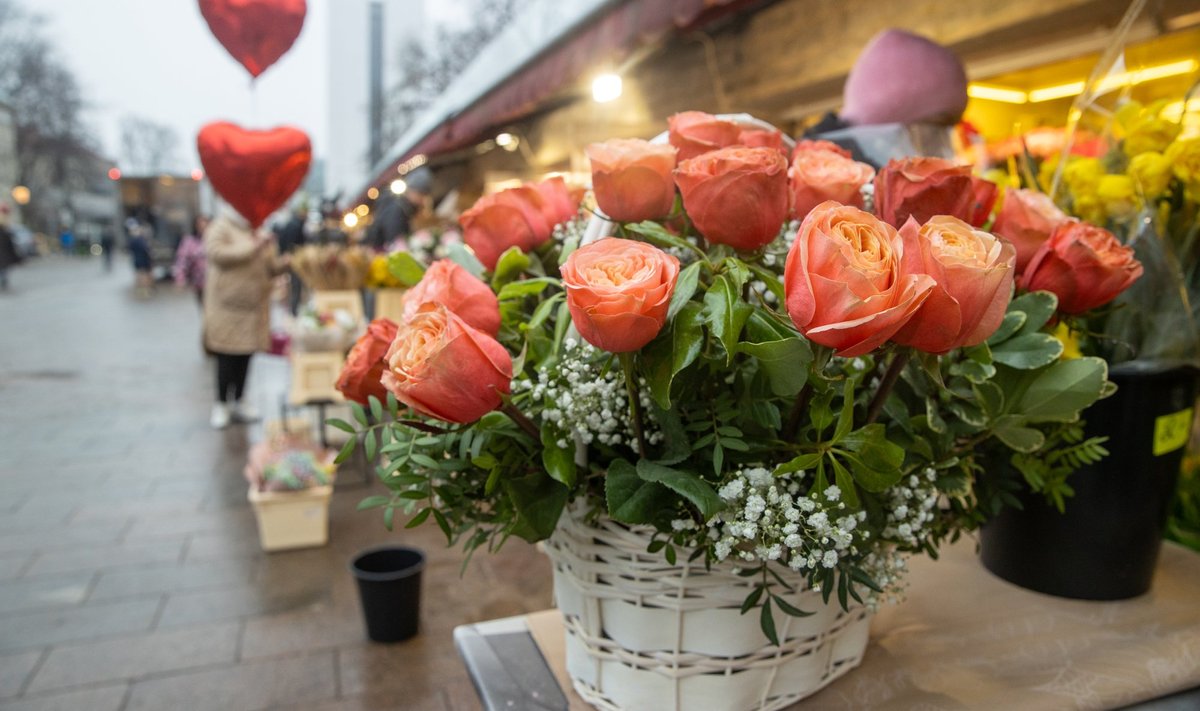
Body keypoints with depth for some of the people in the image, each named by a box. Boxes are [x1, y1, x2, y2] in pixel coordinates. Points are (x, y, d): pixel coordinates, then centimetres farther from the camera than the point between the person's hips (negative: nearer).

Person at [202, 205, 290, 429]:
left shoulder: (258, 232, 16)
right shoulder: (220, 228, -3)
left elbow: (270, 267, 17)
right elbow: (216, 252, -22)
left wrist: (290, 260, -3)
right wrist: (253, 247, -22)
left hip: (254, 306, 5)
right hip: (228, 305, -5)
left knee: (245, 356, 8)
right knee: (227, 358, -3)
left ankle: (239, 402, 18)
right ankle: (221, 405, 8)